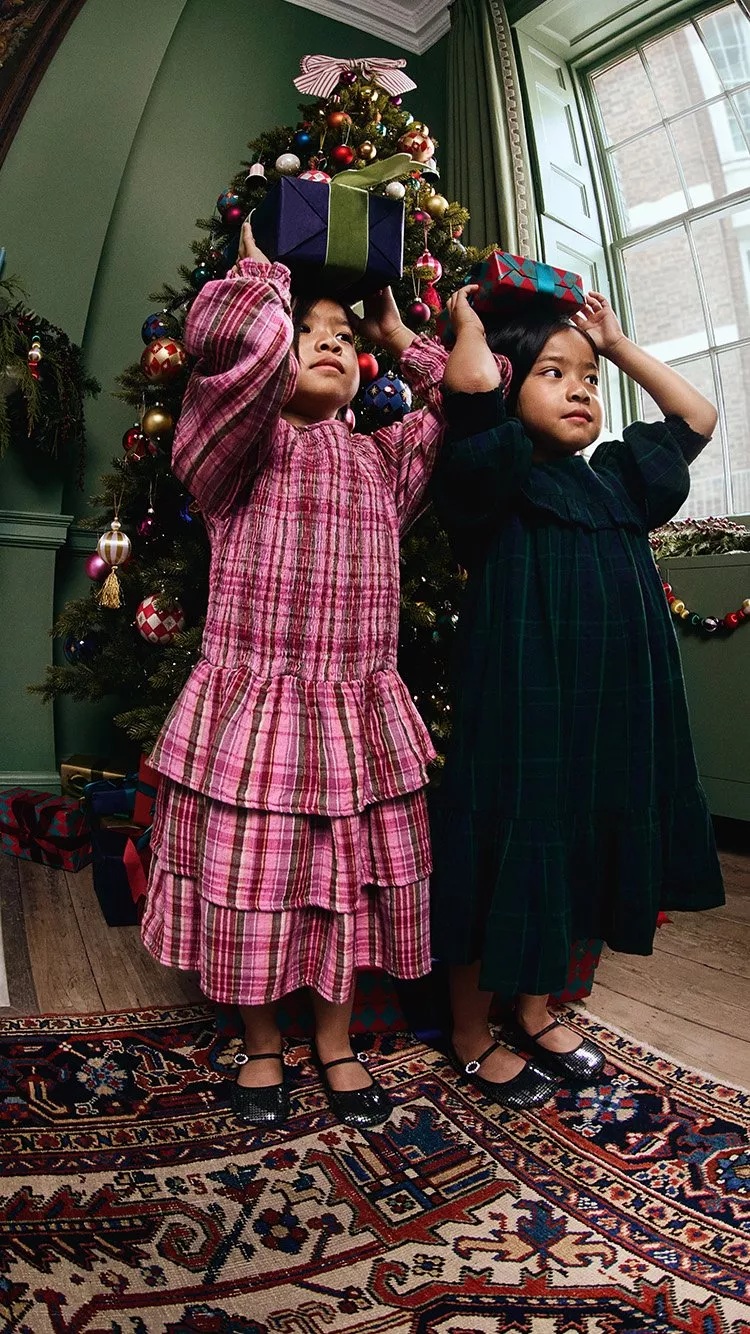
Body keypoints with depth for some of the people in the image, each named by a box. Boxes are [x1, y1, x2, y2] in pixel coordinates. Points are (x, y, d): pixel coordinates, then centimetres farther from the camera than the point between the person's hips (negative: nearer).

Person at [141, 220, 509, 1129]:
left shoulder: (385, 459, 14)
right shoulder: (239, 445, 0)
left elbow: (476, 384, 12)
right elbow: (240, 342, -19)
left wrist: (400, 336, 19)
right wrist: (262, 265, 0)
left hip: (361, 714, 4)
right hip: (249, 708, -3)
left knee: (350, 887, 13)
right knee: (251, 886, 9)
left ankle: (335, 1038, 38)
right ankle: (260, 1042, 36)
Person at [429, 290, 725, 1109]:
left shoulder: (614, 479, 14)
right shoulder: (497, 472, -6)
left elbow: (697, 419, 28)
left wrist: (618, 344, 22)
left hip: (608, 702, 7)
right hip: (518, 697, -7)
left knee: (571, 852, 17)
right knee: (508, 856, 3)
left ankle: (535, 1012, 39)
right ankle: (471, 1036, 27)